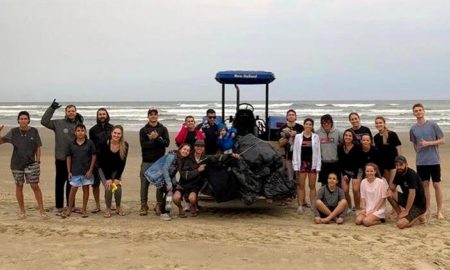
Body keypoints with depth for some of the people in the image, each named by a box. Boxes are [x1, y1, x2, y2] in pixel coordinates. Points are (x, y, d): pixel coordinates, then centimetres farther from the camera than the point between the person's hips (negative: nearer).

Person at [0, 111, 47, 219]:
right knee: (19, 187, 9)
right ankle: (21, 210, 22)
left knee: (35, 186, -2)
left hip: (31, 164, -1)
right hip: (16, 164, 2)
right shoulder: (13, 132, -1)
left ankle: (41, 210, 7)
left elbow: (38, 148, 1)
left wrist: (38, 162, -4)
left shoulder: (34, 131, -3)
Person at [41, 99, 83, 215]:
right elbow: (44, 121, -8)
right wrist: (51, 108, -11)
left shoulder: (79, 124, 6)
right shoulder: (58, 123, 1)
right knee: (60, 183, 3)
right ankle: (59, 207, 12)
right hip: (61, 158, -2)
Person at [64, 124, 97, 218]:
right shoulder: (71, 144, 1)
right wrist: (69, 172, 2)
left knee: (85, 189, 8)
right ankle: (69, 209, 14)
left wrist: (90, 170, -7)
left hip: (87, 172, -1)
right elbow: (69, 158, 6)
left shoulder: (90, 143, -3)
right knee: (73, 190, 3)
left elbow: (94, 156, -2)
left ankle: (84, 209, 18)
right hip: (75, 172, 1)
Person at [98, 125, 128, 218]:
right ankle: (108, 208, 4)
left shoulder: (125, 145, -19)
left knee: (118, 188, -15)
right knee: (108, 188, -18)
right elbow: (102, 162, -18)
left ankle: (118, 207, 12)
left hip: (116, 170, 1)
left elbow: (122, 163, -14)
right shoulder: (105, 144, -23)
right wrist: (108, 178, -21)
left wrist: (117, 178, -18)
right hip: (104, 170, -1)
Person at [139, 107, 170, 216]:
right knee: (144, 183, -1)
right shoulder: (143, 130, 6)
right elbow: (143, 145, -9)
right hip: (147, 161, 0)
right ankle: (144, 205, 9)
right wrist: (157, 141, -14)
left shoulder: (163, 129, 8)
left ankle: (159, 205, 12)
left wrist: (156, 138, -18)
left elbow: (167, 143, -7)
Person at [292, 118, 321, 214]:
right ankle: (300, 206, 8)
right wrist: (295, 165, -3)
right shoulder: (298, 136, 4)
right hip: (302, 163, 0)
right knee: (301, 185, 3)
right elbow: (295, 151, 2)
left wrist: (318, 166, -3)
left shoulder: (316, 137, 4)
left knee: (312, 186, 5)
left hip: (312, 163, 0)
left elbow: (318, 152, 3)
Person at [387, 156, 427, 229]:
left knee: (400, 224, -23)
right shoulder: (399, 173, 1)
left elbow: (412, 194, -27)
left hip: (419, 205, -8)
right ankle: (400, 215, 6)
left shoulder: (411, 174, -22)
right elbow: (393, 187, 7)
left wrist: (406, 211, -26)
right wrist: (390, 190, -18)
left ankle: (418, 216, 3)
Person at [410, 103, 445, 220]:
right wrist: (419, 153, 9)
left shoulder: (433, 125, -4)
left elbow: (442, 141, -2)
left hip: (434, 160, -3)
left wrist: (428, 143, -13)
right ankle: (428, 210, 17)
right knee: (425, 184, 7)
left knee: (436, 184, 1)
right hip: (421, 162, 3)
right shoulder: (413, 129, 6)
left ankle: (440, 210, 10)